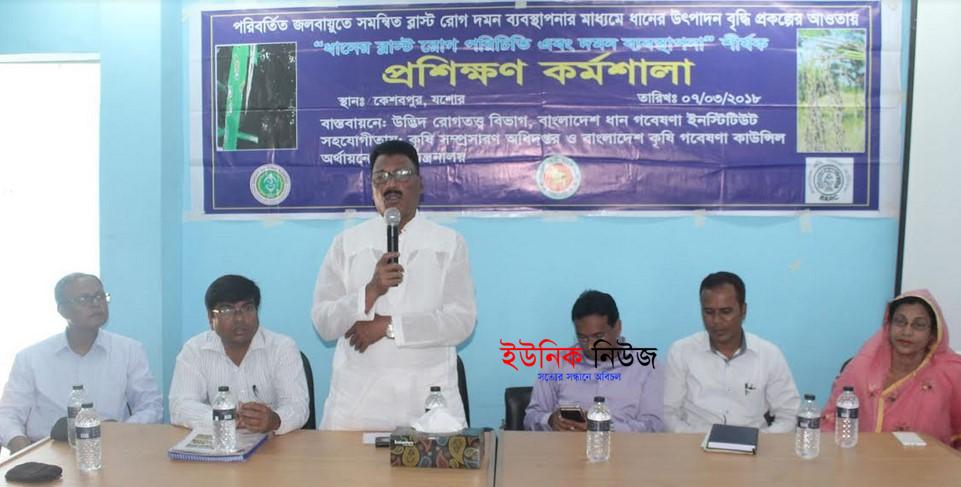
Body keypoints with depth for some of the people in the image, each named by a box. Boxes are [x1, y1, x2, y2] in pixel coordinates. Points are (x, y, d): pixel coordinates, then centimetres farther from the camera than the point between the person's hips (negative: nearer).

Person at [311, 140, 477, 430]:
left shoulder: (449, 243, 3)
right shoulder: (346, 243, 5)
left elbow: (462, 320, -7)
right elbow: (324, 323, -1)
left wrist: (388, 325, -13)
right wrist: (370, 292, -18)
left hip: (429, 395, 0)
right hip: (358, 395, 1)